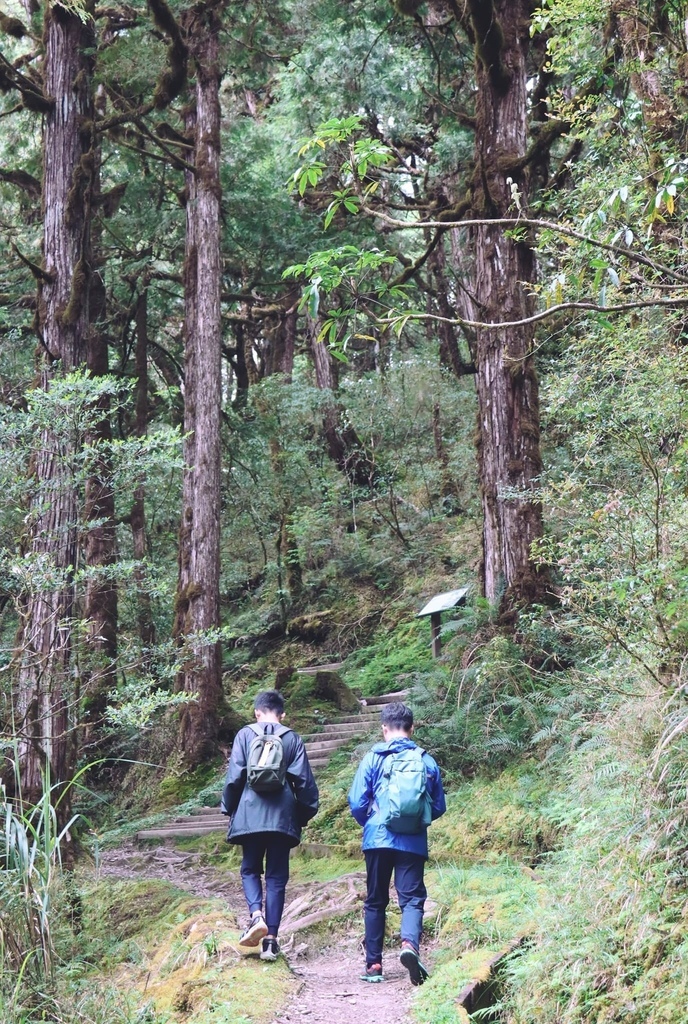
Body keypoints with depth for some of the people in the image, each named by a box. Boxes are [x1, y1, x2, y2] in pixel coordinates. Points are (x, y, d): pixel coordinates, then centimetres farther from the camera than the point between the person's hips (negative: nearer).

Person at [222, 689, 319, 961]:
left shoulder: (245, 735, 2)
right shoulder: (292, 739, 4)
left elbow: (234, 776, -1)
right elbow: (304, 781, 3)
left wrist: (228, 807, 12)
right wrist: (306, 812, 15)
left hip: (250, 814, -1)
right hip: (282, 816, 1)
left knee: (250, 870, 13)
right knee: (277, 876, 6)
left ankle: (256, 916, -14)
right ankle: (271, 938, 1)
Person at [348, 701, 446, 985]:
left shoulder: (374, 758, -2)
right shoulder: (427, 761, 4)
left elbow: (357, 803, -3)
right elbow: (439, 807, 10)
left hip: (378, 840, 0)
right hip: (414, 843, 0)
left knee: (375, 901, 12)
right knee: (412, 898, 0)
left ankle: (373, 964, 14)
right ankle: (410, 942, -29)